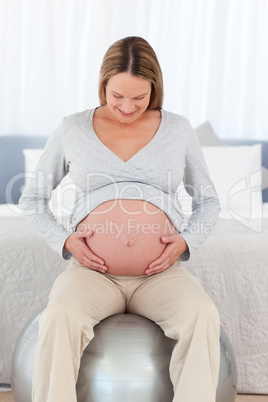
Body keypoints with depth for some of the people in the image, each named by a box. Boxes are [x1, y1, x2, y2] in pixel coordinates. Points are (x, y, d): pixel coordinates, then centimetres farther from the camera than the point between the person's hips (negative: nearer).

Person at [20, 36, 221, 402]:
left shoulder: (178, 129, 8)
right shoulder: (73, 129, 7)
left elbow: (208, 200, 17)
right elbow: (32, 198, 14)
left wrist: (186, 241, -4)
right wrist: (64, 241, -5)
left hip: (161, 275, 1)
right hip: (93, 273, 0)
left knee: (203, 316, -31)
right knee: (60, 316, -33)